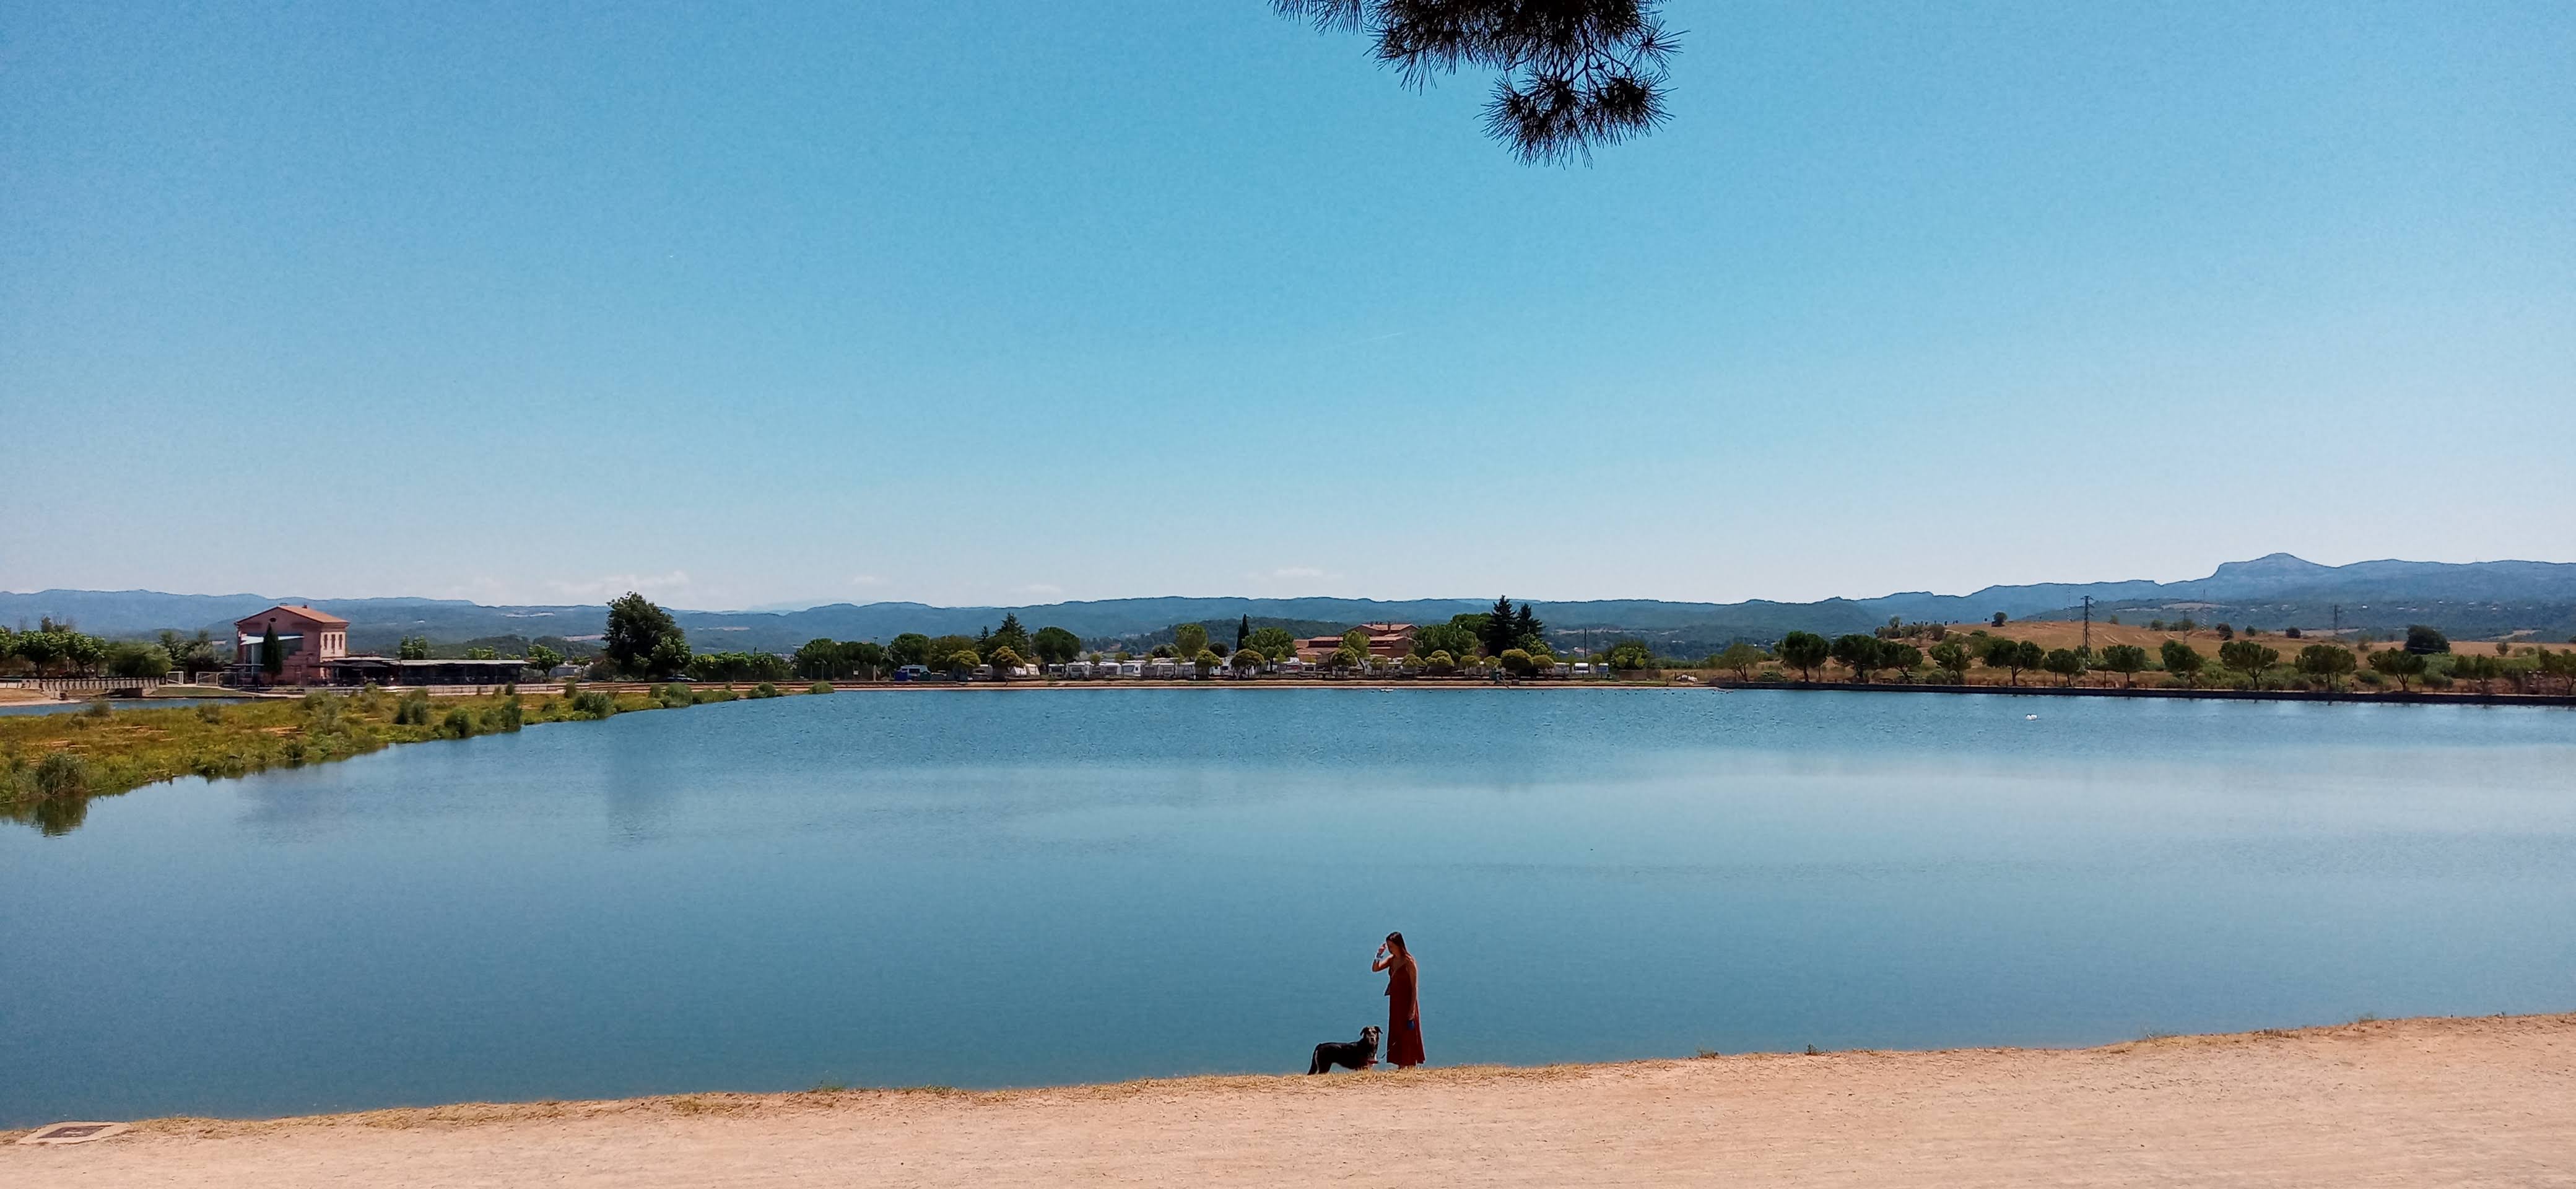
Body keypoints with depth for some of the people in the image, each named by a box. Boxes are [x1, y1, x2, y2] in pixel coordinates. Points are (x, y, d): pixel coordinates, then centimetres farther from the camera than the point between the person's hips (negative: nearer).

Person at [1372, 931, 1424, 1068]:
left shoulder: (1408, 961, -15)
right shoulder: (1391, 959, 6)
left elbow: (1415, 987, -16)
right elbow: (1375, 969, 2)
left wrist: (1412, 1010, -19)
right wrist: (1379, 955, -13)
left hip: (1407, 1002, -8)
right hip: (1395, 1003, 8)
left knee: (1408, 1036, -2)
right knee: (1397, 1036, 11)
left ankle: (1411, 1068, 3)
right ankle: (1401, 1067, 18)